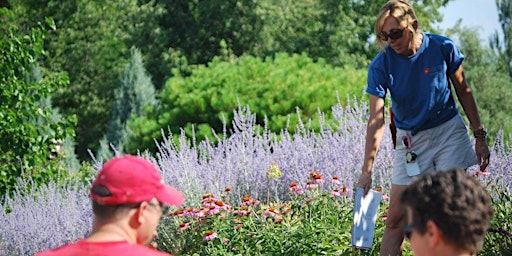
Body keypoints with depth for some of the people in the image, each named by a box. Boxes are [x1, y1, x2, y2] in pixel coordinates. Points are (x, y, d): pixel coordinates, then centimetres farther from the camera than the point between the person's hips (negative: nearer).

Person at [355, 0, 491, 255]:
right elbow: (376, 120, -17)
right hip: (410, 141, 1)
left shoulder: (443, 48, -13)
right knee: (395, 219, -2)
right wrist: (366, 171, -23)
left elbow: (463, 91, 2)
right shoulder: (381, 65, -14)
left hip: (449, 131, 0)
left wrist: (480, 136, 5)